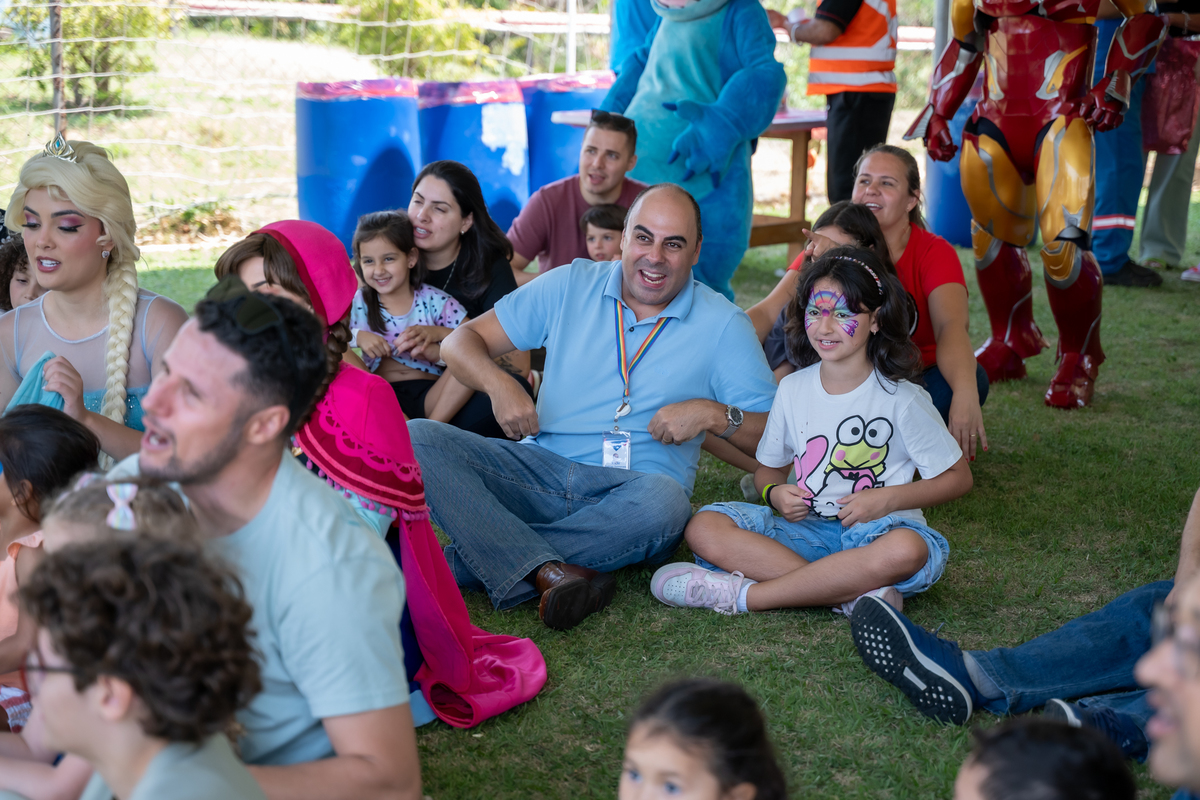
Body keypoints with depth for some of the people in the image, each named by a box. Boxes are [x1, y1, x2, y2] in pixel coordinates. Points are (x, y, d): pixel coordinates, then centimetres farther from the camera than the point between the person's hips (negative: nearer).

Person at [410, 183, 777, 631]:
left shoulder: (722, 324, 6)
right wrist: (498, 384, -11)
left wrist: (713, 414, -14)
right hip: (541, 467, 2)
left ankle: (457, 565, -31)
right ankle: (548, 572, -39)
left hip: (634, 487, -2)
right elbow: (461, 342, 10)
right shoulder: (571, 286, 10)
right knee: (416, 439, -21)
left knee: (662, 504, -39)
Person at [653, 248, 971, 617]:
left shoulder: (902, 399, -3)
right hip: (807, 528, 4)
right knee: (703, 529, -21)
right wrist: (775, 493, -5)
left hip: (875, 531, -3)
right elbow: (769, 468, 19)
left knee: (906, 550, -41)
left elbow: (958, 477, 1)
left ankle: (742, 595, -31)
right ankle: (855, 594, -31)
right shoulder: (792, 390, 7)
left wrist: (888, 498, -12)